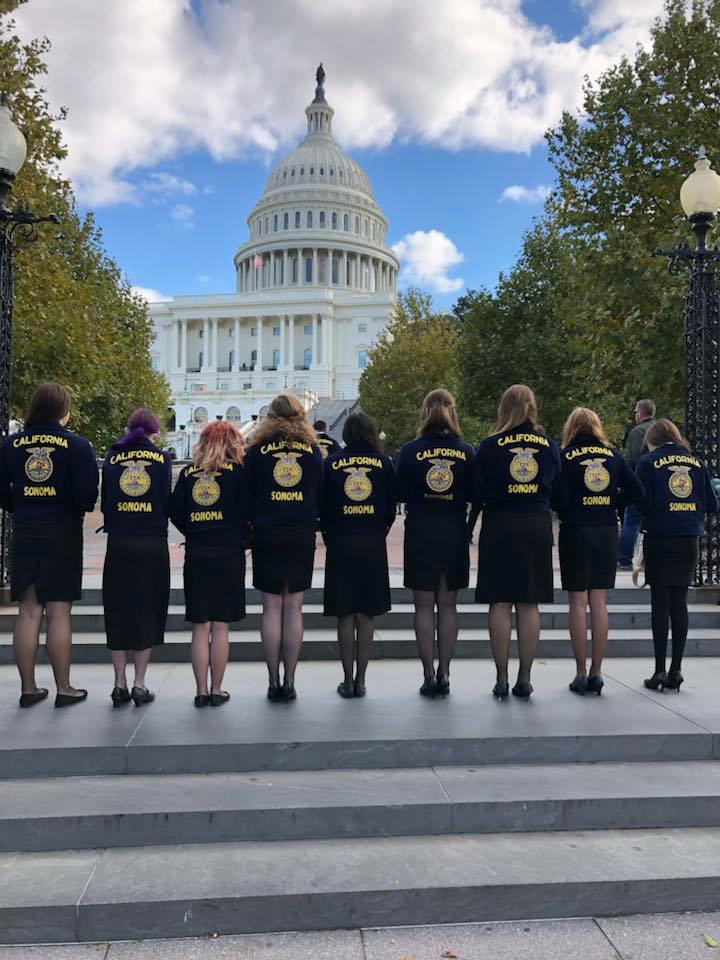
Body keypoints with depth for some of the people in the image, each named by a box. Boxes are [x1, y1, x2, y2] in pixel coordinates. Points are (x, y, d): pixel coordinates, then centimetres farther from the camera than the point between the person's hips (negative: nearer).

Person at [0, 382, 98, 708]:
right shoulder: (76, 445, -9)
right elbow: (87, 494, -14)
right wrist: (82, 507, 7)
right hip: (63, 534, -3)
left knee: (28, 612, 10)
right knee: (59, 613, 3)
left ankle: (28, 688, 17)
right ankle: (63, 689, 10)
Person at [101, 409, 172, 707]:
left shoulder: (113, 456, 4)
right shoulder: (162, 458, -2)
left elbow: (104, 501, 7)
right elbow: (167, 501, -3)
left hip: (118, 544, 2)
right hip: (153, 544, -2)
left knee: (118, 611, 11)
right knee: (147, 611, 8)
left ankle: (120, 683, 13)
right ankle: (139, 684, 8)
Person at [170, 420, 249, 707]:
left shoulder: (187, 473, 6)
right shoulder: (236, 471, -3)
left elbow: (175, 513, 5)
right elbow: (247, 511, -5)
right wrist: (242, 539, 12)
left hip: (196, 554, 3)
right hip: (229, 554, -2)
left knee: (200, 627, 8)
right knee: (221, 626, 4)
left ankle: (201, 691, 11)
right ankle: (217, 690, 9)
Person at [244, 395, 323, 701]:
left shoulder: (257, 450, 0)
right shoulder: (312, 450, 4)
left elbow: (247, 495, 3)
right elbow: (320, 495, 7)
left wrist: (251, 527, 14)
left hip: (267, 535, -1)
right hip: (302, 535, 1)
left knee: (271, 608, 4)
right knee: (294, 608, 5)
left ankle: (274, 681, 7)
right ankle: (289, 681, 8)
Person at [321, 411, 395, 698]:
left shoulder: (331, 463, -1)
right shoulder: (384, 463, 1)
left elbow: (322, 508, 1)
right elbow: (391, 508, 3)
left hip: (340, 545, 0)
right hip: (373, 545, 1)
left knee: (345, 615, 6)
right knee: (366, 615, 7)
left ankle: (348, 680, 9)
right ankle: (360, 679, 10)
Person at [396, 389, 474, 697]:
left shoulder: (410, 451, -6)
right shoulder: (466, 451, -1)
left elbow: (401, 494, -2)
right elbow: (473, 495, 3)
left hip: (420, 533, -2)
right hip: (454, 534, 2)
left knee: (424, 606, 5)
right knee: (448, 605, 10)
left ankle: (429, 675, 7)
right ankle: (444, 674, 13)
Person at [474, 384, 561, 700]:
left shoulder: (490, 445, -5)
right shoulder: (549, 445, 4)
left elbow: (478, 491, 0)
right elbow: (556, 489, 12)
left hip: (499, 526, -2)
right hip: (538, 527, 3)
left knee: (500, 604, 3)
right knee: (529, 605, 7)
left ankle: (501, 679, 6)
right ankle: (524, 679, 12)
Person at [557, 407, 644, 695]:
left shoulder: (565, 455, -5)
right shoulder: (613, 455, 6)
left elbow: (559, 497, -13)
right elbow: (637, 492, 1)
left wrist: (564, 515, 7)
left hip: (575, 531, -3)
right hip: (607, 532, 3)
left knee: (578, 602, 3)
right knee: (599, 601, 8)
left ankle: (581, 673, 5)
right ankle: (596, 673, 10)